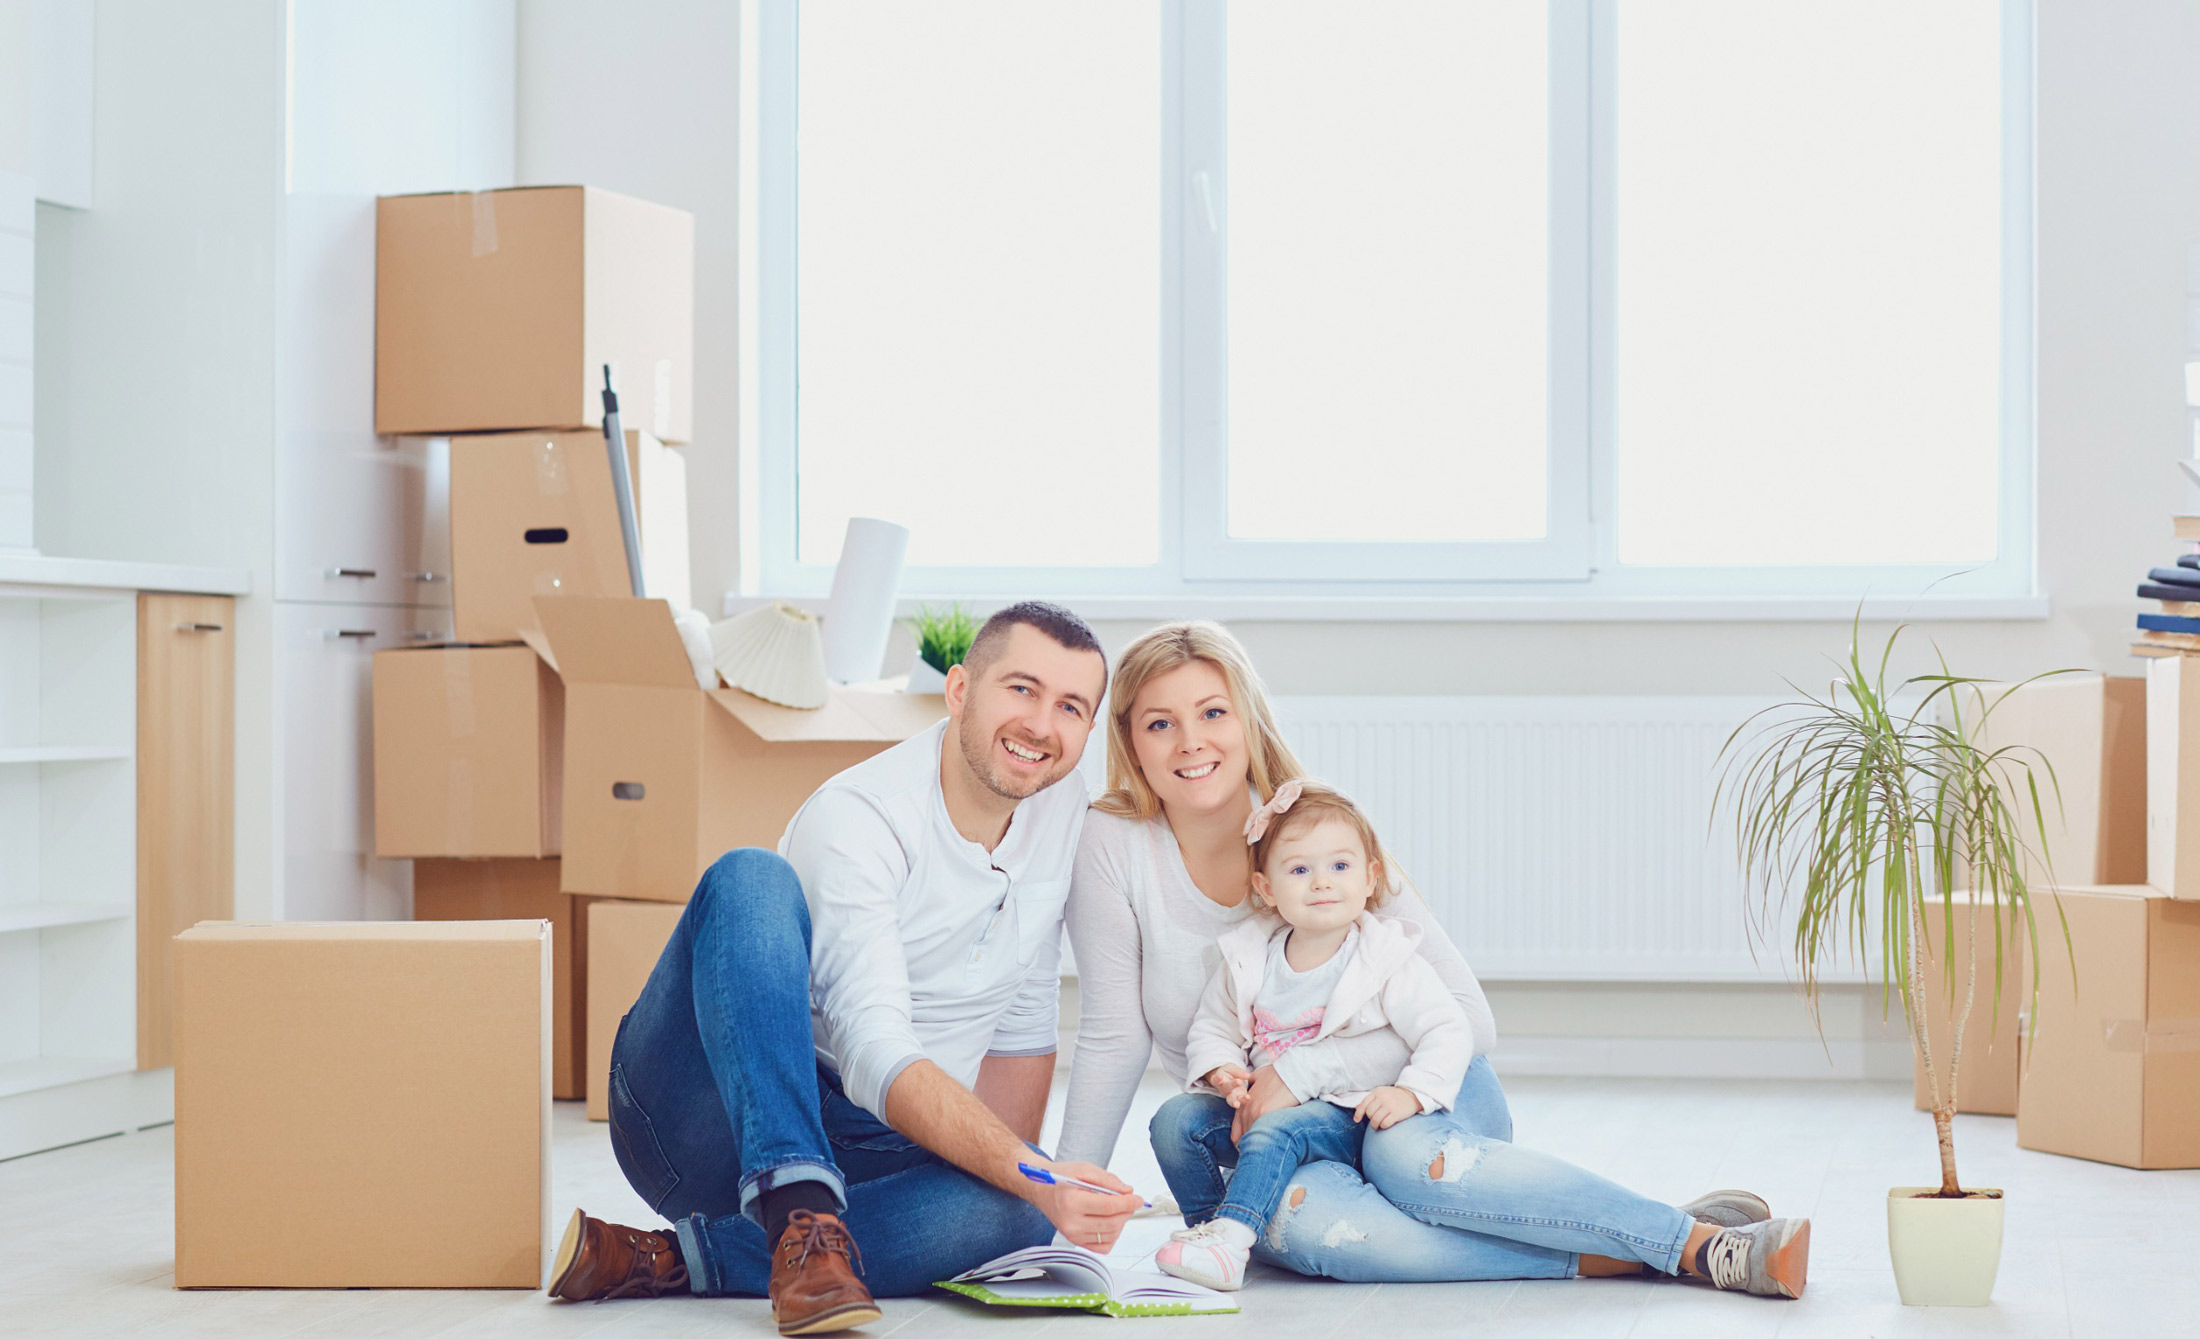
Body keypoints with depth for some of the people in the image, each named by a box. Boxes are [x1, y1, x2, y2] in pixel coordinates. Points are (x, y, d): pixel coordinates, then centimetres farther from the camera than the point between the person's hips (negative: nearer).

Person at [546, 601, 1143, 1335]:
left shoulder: (1062, 806, 4)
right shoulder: (856, 818, -18)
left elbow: (1023, 1022, 13)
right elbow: (877, 1059, -30)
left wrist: (1030, 1186, 0)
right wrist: (1031, 1178, -41)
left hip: (847, 1144, 5)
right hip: (708, 1121, -5)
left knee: (1020, 1210, -28)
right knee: (751, 879, -31)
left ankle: (668, 1261, -25)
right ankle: (801, 1217, -43)